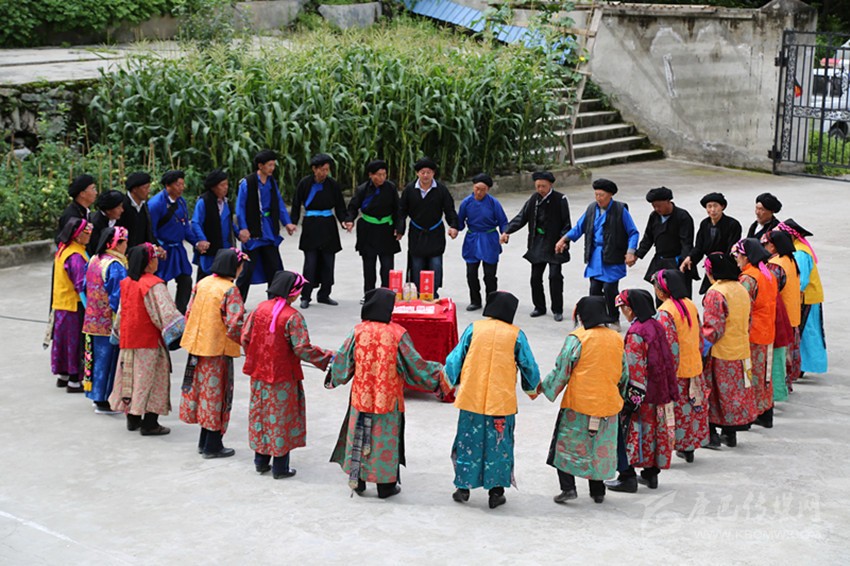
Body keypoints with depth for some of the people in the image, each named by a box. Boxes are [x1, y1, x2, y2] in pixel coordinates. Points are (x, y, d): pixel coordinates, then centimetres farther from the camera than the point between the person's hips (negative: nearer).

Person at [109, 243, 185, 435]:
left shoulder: (126, 283, 6)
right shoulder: (154, 285, -17)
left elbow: (121, 311, 16)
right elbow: (166, 312, -22)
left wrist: (119, 332, 27)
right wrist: (181, 330, -18)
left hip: (128, 340, 7)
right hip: (149, 340, -7)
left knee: (132, 376, 15)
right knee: (151, 377, 0)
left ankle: (132, 419, 23)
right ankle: (149, 424, 2)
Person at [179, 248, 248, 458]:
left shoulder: (201, 284, 5)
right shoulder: (230, 290, -17)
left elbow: (189, 314, 9)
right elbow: (234, 324, -22)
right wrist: (246, 342, -7)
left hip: (198, 346, 7)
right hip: (218, 350, -7)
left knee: (203, 391, 17)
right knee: (217, 394, 4)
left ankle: (204, 441, 26)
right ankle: (213, 446, 11)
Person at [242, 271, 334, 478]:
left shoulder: (260, 308, -2)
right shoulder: (292, 317, -19)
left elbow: (245, 338, 3)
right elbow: (302, 349, -22)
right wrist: (329, 356, -11)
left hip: (259, 374, 5)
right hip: (283, 377, -5)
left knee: (261, 414, 17)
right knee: (281, 418, 7)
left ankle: (261, 461, 27)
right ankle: (280, 467, 15)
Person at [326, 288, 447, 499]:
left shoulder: (358, 332, -8)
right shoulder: (397, 334, -13)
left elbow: (343, 361, 0)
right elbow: (414, 364, -10)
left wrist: (333, 377, 21)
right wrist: (437, 373, 4)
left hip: (362, 397, 2)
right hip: (388, 399, -1)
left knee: (359, 436, 15)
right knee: (385, 438, 9)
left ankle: (358, 480, 24)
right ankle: (385, 485, 16)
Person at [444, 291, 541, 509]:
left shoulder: (473, 329, -2)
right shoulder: (516, 335, -3)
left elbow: (455, 359, 1)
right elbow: (529, 366, 3)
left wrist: (453, 382, 18)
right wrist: (532, 389, 21)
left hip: (472, 399, 1)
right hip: (502, 401, -1)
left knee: (469, 443, 12)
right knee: (498, 445, 9)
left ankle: (463, 488, 18)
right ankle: (496, 492, 12)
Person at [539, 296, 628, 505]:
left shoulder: (577, 338, -13)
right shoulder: (617, 339, 4)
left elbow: (561, 370, -11)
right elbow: (624, 374, 12)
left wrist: (543, 387, 4)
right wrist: (618, 395, 26)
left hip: (579, 403, -5)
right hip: (608, 405, 5)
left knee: (568, 444, 6)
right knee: (599, 447, 15)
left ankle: (568, 487, -2)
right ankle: (598, 491, 21)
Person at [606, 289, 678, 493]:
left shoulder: (635, 333, -19)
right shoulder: (657, 327, 6)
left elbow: (636, 369, -21)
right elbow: (670, 358, 13)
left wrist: (632, 398, -18)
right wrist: (669, 391, 20)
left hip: (642, 394, -8)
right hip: (660, 393, 8)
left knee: (629, 431, 0)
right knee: (654, 430, 16)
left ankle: (627, 476, 2)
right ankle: (651, 474, 25)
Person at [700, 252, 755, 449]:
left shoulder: (715, 293, -17)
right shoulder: (742, 290, 7)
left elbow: (713, 329, -20)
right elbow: (748, 322, 15)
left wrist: (702, 352, -12)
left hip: (719, 354, -7)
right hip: (740, 351, 7)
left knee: (713, 393, 3)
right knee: (735, 392, 15)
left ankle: (711, 435, 4)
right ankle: (730, 433, 23)